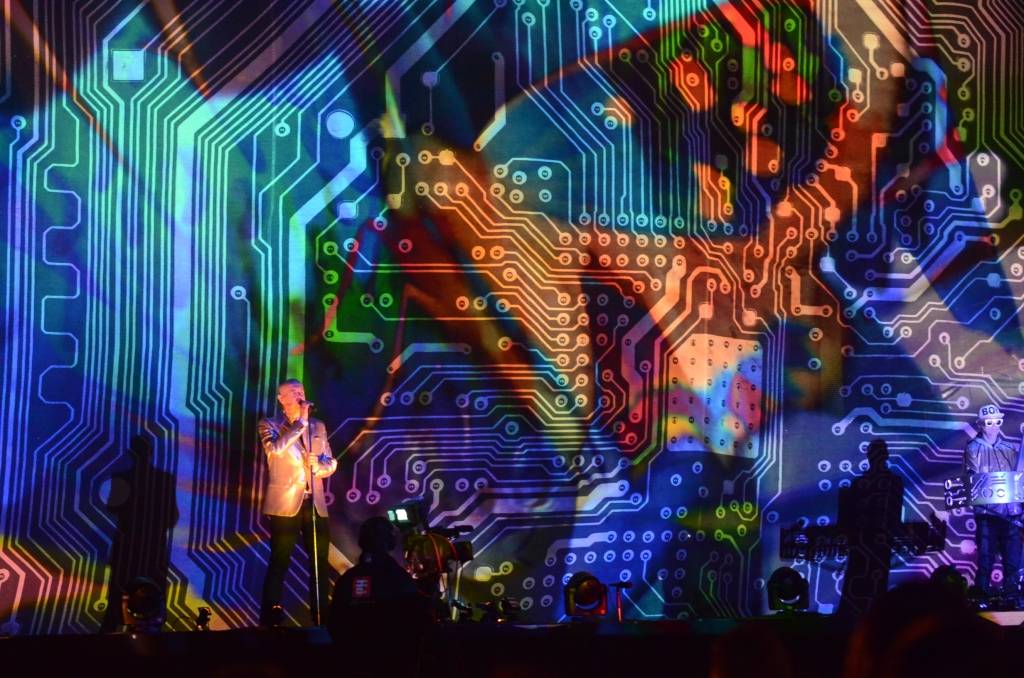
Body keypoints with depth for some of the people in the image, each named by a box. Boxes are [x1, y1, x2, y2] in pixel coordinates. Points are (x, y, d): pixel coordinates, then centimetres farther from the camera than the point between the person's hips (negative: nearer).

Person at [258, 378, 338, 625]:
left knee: (320, 564, 5)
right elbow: (275, 449, -19)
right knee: (279, 564, -5)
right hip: (285, 503, -5)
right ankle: (269, 621, -2)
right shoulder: (270, 425, 2)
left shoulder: (318, 426, 15)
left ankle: (321, 620, 12)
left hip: (315, 504, 5)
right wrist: (300, 422, -17)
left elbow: (332, 463, 14)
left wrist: (319, 465, -8)